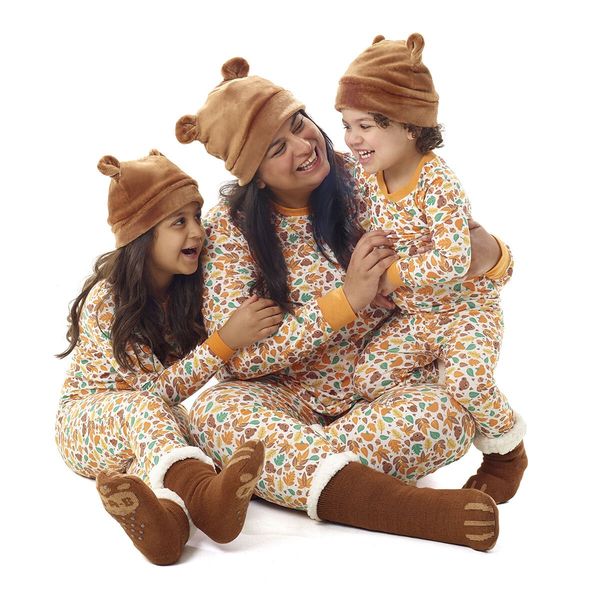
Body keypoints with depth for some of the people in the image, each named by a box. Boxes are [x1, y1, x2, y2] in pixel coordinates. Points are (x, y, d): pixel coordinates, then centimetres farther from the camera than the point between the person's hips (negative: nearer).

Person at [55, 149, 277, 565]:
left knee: (158, 423, -32)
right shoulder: (106, 300, -19)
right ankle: (206, 498, -64)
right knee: (139, 409, -36)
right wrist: (225, 341, -33)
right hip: (89, 417, -4)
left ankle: (164, 508, -62)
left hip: (155, 417, 4)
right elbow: (160, 389, -23)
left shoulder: (186, 289, -2)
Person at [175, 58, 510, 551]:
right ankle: (412, 508, -42)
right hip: (281, 398, 0)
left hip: (378, 391, 1)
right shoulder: (232, 227, -6)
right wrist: (346, 301, -22)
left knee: (446, 417, -30)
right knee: (216, 412, -33)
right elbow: (238, 354, -14)